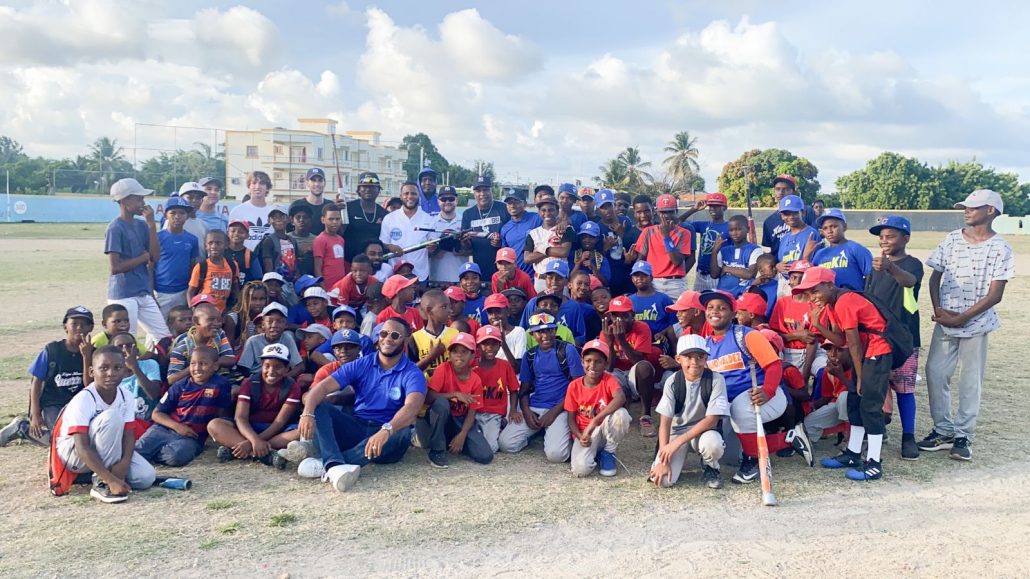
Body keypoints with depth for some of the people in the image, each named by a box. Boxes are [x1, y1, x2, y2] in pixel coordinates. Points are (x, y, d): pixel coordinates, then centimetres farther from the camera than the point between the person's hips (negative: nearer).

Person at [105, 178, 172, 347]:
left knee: (163, 337, 9)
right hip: (123, 295, -8)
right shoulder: (115, 228, -12)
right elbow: (115, 267, -18)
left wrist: (152, 224, -4)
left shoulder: (142, 225, 10)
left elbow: (155, 257, 2)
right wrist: (143, 257, -7)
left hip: (144, 293, 8)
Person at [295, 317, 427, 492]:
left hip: (387, 435, -3)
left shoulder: (412, 374, -7)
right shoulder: (360, 365, 3)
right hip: (355, 428, 3)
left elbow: (412, 406, -28)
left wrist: (386, 431, -47)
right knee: (318, 406, -17)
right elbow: (323, 387, -9)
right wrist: (307, 413, -30)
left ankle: (325, 464, -39)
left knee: (403, 433, -36)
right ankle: (334, 465, -44)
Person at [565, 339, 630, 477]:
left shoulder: (609, 380, -11)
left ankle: (608, 453, -6)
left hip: (605, 430, 0)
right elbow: (571, 418, 0)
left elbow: (621, 398, -34)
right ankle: (594, 452, 8)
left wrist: (595, 421, -40)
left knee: (621, 414, -33)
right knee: (581, 469, -30)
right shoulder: (574, 386, -6)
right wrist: (580, 436, -22)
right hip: (584, 433, 0)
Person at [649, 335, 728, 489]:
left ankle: (710, 468, -1)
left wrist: (678, 441, -25)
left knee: (712, 443, -39)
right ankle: (680, 456, 15)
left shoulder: (716, 380, -15)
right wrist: (663, 461, -18)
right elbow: (665, 422, -10)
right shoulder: (672, 382, -9)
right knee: (663, 480, -21)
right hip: (677, 430, 1)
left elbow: (712, 420, -18)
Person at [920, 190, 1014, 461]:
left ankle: (963, 437, 15)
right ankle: (944, 430, 16)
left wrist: (962, 318, -14)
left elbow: (994, 295, -9)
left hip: (976, 324, -4)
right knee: (935, 373, 2)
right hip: (945, 322, 4)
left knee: (971, 381, 4)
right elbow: (935, 277, 9)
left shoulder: (1000, 248, -6)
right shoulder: (951, 239, 5)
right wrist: (938, 310, -6)